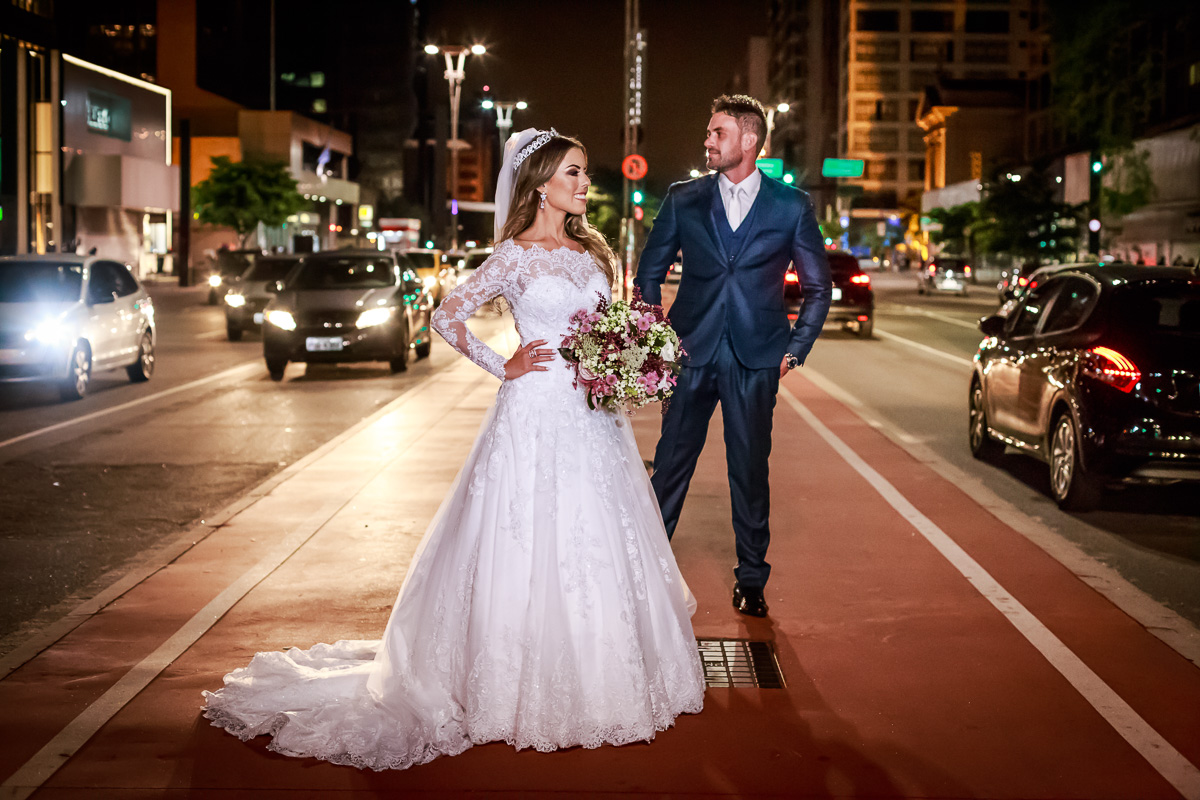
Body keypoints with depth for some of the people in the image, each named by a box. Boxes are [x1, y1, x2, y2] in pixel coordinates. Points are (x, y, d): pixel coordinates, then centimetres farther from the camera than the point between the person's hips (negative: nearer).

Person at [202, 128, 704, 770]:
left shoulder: (589, 250, 12)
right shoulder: (515, 255, -6)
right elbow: (446, 316, -4)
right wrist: (502, 368, -5)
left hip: (595, 415, 6)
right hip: (538, 412, -6)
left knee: (597, 545, 10)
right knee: (533, 545, -2)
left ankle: (597, 681, 24)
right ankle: (529, 690, 9)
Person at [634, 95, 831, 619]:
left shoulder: (791, 207, 1)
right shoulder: (683, 200, 4)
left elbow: (818, 287, 8)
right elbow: (649, 271, 13)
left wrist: (795, 350, 1)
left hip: (756, 359, -1)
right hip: (691, 353, 1)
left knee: (750, 469, 6)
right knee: (671, 463, 5)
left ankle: (751, 579, 18)